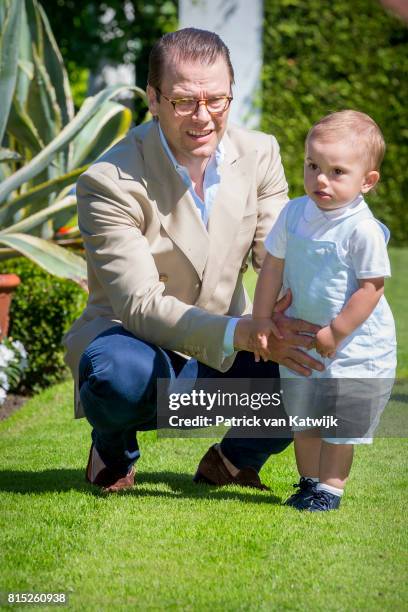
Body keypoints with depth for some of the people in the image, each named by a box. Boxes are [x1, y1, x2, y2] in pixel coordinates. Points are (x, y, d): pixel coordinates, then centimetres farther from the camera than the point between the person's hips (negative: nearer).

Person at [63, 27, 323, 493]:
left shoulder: (259, 154, -4)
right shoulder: (109, 183, -20)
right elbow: (140, 304, -25)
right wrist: (241, 332, -38)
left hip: (223, 357, 4)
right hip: (134, 341, -4)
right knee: (120, 373, -39)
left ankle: (233, 459, 9)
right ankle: (113, 452, 0)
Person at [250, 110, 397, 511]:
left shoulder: (363, 230, -23)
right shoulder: (294, 213, -5)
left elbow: (371, 287, -20)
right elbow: (273, 266, 4)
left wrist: (336, 332, -19)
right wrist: (262, 320, 3)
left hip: (355, 345, -6)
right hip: (302, 339, 6)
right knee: (302, 417, 17)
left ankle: (329, 488, 16)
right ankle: (308, 482, 32)